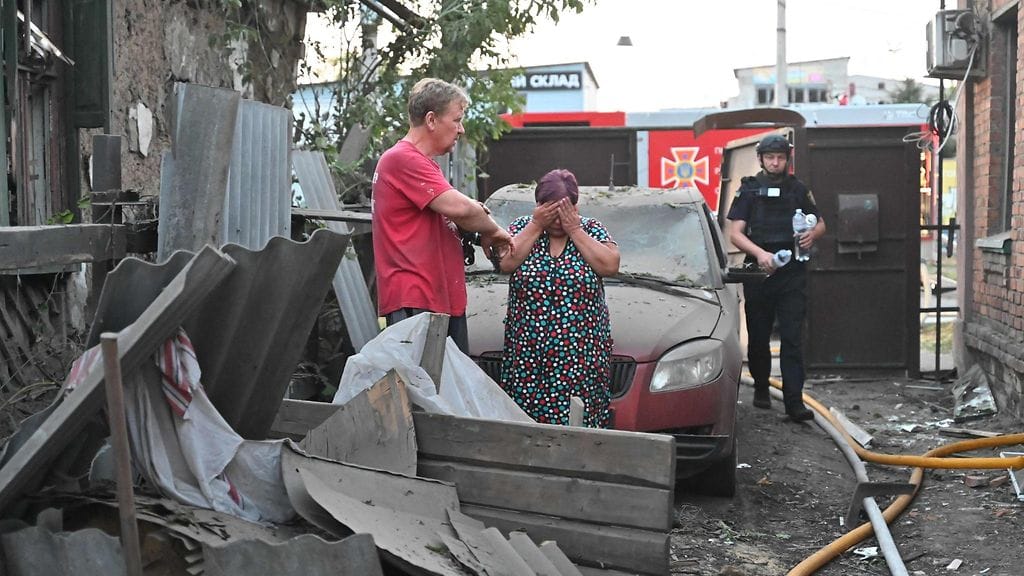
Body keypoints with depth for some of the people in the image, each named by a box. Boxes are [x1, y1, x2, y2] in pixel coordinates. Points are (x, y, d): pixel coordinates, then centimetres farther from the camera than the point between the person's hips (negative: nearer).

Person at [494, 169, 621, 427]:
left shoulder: (592, 229, 7)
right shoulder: (522, 227, 8)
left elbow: (610, 266, -11)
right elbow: (505, 262, -9)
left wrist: (574, 229, -9)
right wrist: (536, 225, -8)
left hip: (581, 354, -1)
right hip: (528, 350, 1)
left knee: (579, 421, -6)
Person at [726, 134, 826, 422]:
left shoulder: (798, 189, 11)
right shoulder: (749, 190, 4)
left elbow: (821, 224, 19)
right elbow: (735, 233, -3)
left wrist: (812, 234, -5)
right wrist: (760, 253, -20)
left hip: (792, 272, 0)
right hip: (758, 271, 0)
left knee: (792, 338, -7)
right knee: (758, 336, 9)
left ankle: (794, 400, -10)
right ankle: (761, 389, 29)